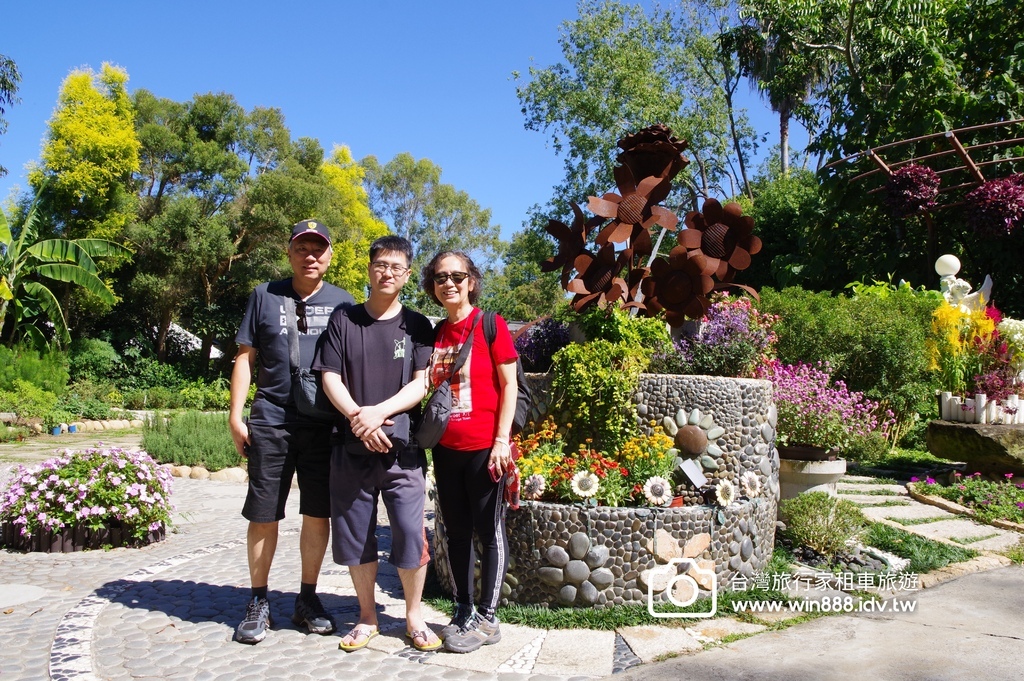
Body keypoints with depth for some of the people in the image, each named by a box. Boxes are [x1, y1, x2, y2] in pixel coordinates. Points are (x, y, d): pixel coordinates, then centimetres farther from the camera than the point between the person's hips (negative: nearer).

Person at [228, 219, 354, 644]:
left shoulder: (342, 304, 8)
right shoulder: (265, 297, 6)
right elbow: (245, 358, 5)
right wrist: (235, 416, -2)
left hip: (324, 426, 1)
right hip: (271, 422, -1)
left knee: (318, 514, 6)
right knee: (263, 515, 3)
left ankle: (308, 599, 22)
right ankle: (258, 604, 18)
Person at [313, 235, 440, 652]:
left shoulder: (417, 326, 6)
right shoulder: (343, 320, 8)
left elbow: (421, 383, -2)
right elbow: (330, 378, 2)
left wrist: (379, 411, -16)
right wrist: (358, 417, -13)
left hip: (402, 447, -1)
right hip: (351, 447, 2)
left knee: (410, 533, -4)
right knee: (355, 536, 8)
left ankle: (413, 615, 15)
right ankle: (367, 616, 24)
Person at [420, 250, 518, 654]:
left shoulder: (490, 325, -5)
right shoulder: (433, 334, 10)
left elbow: (508, 385, -7)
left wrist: (501, 441, -13)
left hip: (484, 448, -5)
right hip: (446, 450, 5)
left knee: (489, 531, 4)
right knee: (456, 533, 12)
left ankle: (486, 619, 14)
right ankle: (462, 613, 24)